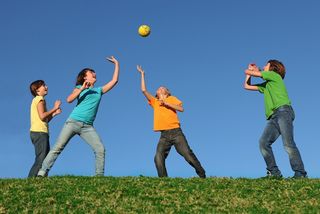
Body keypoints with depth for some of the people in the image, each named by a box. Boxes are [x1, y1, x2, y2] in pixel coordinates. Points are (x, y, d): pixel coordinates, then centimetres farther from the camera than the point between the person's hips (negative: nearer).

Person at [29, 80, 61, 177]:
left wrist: (54, 113, 15)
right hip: (39, 132, -10)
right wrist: (54, 108, -6)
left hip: (39, 132, 10)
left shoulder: (37, 100, 26)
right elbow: (42, 116, -15)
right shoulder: (40, 99, -1)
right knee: (41, 159, -16)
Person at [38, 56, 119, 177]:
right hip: (73, 122, -3)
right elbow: (69, 100, -6)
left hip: (87, 127, 3)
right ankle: (43, 172, -8)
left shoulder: (99, 90, 20)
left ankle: (99, 175, -5)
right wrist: (82, 88, -12)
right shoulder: (80, 88, 11)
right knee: (58, 147, -8)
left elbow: (114, 81, 17)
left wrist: (117, 64, 19)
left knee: (100, 149, -11)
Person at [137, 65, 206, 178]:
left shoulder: (171, 99, 14)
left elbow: (181, 108, -2)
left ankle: (202, 175, 4)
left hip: (176, 132, -3)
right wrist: (142, 74, 19)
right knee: (158, 158, -18)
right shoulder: (154, 102, 21)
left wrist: (167, 103, -7)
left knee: (188, 155, -8)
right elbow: (144, 90, 15)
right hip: (164, 135, 3)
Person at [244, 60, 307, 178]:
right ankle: (274, 172, -18)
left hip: (283, 111, -8)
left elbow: (247, 72, 9)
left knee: (288, 143, -21)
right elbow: (247, 86, 39)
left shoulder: (274, 75, 11)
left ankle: (300, 174, -23)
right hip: (273, 117, 8)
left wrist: (251, 71, 32)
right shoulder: (265, 85, 34)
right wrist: (251, 70, 39)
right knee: (264, 142, -14)